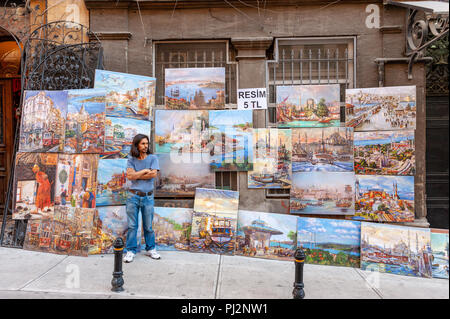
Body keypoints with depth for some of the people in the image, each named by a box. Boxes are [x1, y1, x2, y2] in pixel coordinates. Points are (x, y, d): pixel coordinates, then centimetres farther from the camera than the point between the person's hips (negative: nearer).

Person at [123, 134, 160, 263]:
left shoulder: (153, 158, 1)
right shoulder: (131, 159, 3)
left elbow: (153, 174, -13)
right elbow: (129, 175, -10)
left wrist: (136, 175, -8)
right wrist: (145, 171, -9)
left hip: (148, 197, 0)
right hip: (133, 196, 0)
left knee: (148, 226, 9)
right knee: (132, 225, 4)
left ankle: (151, 249, 24)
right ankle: (131, 251, 14)